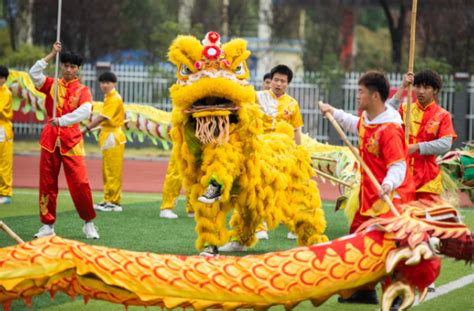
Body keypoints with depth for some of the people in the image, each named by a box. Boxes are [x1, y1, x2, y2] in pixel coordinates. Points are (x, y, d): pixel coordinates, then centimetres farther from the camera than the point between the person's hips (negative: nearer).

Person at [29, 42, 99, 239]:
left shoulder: (83, 91, 2)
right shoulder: (52, 85, 9)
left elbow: (84, 112, -17)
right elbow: (34, 74, -7)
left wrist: (61, 120, -29)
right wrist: (51, 55, -10)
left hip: (71, 141, -2)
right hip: (50, 140, 2)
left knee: (80, 183, -9)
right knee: (47, 183, 3)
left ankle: (89, 224, 7)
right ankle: (47, 225, 12)